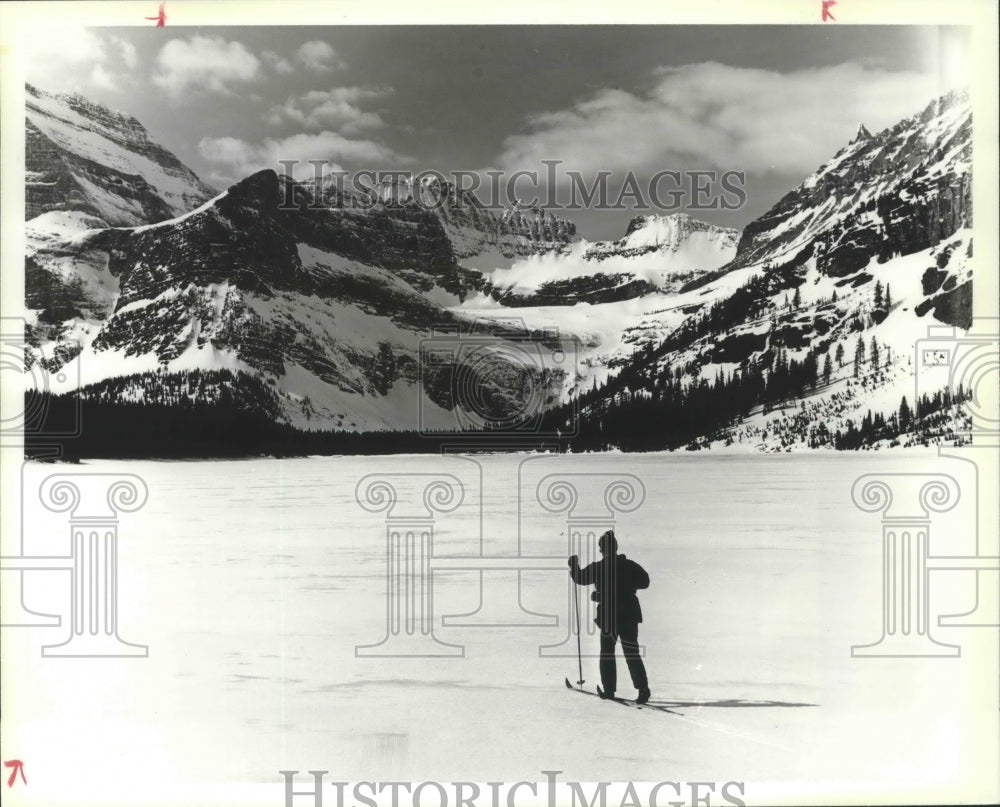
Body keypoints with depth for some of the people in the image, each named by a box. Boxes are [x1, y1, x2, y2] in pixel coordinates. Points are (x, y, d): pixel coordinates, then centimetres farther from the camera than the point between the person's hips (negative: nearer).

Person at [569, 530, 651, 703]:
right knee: (631, 652, 5)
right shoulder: (629, 565, -2)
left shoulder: (597, 568, -9)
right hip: (629, 615, 2)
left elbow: (580, 578, 5)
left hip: (608, 616, -2)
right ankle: (643, 688, -7)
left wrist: (574, 565, 23)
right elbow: (645, 582, 4)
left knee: (607, 652, 13)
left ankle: (609, 689, 13)